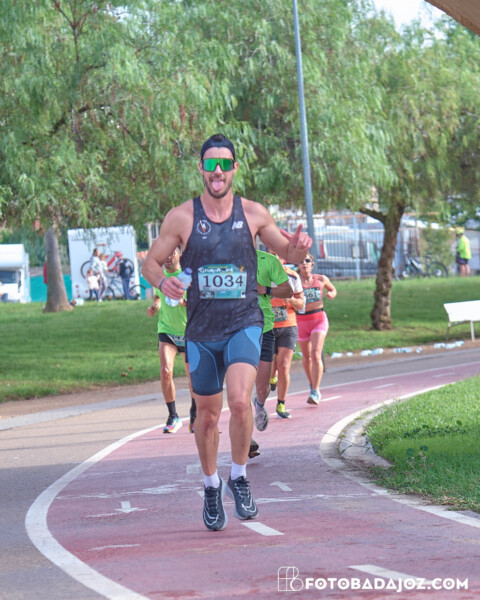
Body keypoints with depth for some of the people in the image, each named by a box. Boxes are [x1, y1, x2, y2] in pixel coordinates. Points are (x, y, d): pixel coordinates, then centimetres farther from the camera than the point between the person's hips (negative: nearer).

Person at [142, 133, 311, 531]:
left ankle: (240, 478, -2)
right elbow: (151, 263, 5)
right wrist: (164, 282, -18)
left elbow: (287, 253, 14)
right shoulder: (181, 218, -3)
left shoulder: (253, 214, 0)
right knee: (207, 414, 11)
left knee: (240, 400, -23)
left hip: (244, 325, -1)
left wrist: (299, 248, -10)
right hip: (201, 331, 1)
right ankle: (211, 487, 33)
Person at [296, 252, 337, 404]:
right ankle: (312, 385, 40)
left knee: (316, 354, -18)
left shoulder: (321, 279, 3)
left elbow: (333, 289, 21)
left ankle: (315, 392, -18)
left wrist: (331, 294, -1)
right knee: (306, 356, 14)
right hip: (300, 321, 1)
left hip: (319, 320, -1)